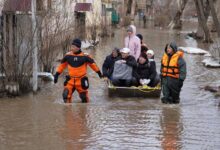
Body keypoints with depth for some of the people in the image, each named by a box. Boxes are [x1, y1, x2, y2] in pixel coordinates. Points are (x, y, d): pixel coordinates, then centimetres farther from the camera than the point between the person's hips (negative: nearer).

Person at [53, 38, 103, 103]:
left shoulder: (85, 56, -9)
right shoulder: (68, 55, -2)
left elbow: (92, 64, 6)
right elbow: (62, 65, 10)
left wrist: (99, 73, 15)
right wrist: (57, 74, 7)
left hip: (81, 81, -2)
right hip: (70, 80, 2)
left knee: (84, 97, 10)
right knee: (66, 95, -13)